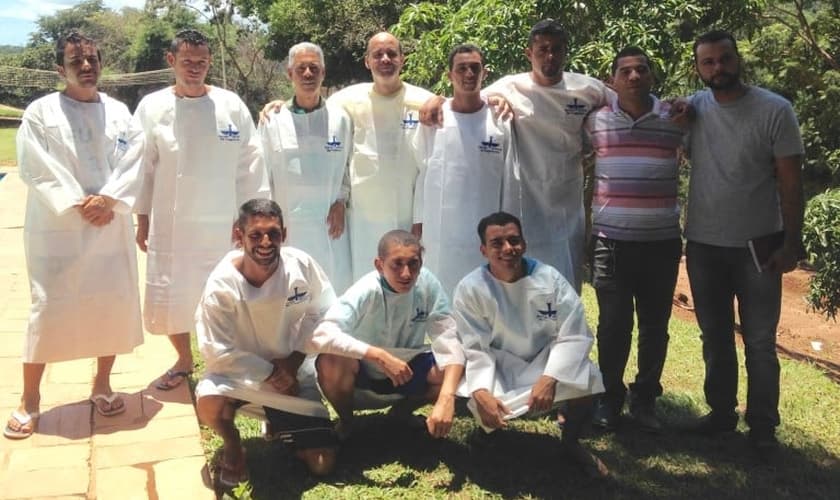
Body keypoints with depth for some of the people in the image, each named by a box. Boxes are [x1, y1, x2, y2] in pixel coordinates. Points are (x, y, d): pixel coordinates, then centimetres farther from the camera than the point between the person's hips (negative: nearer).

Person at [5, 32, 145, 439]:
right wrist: (77, 205, -16)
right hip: (57, 228, -3)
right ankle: (29, 400, 10)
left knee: (114, 304, 7)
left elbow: (133, 165, 0)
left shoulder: (119, 113, 9)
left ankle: (102, 384, 25)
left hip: (111, 227, 3)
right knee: (49, 310, -2)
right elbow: (36, 170, -9)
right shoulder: (40, 112, -1)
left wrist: (108, 200, -15)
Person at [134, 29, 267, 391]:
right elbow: (142, 169, 3)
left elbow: (250, 166, 0)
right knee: (169, 296, 9)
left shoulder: (232, 106, -3)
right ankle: (183, 360, 32)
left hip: (222, 223, -1)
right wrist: (142, 220, 2)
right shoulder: (152, 107, -1)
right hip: (170, 223, 1)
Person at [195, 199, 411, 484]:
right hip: (242, 371, -2)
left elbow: (321, 314, -7)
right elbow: (217, 352, -19)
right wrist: (271, 374, -19)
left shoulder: (301, 265, -19)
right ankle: (232, 447, 0)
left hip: (293, 372, 2)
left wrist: (293, 360, -17)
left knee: (322, 464, -4)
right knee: (208, 402, -37)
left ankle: (282, 423, 29)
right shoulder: (222, 285, -25)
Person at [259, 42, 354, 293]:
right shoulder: (273, 121, 1)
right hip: (286, 225, -1)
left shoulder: (340, 119, 3)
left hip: (330, 225, 1)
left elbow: (349, 167, 13)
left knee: (334, 291, 3)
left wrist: (341, 202, 0)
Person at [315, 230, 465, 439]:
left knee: (459, 371, -21)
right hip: (361, 372, -3)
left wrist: (446, 399, -38)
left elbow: (448, 342, -23)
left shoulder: (428, 284, -19)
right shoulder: (365, 291, -29)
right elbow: (322, 335, -43)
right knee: (331, 362, -35)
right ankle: (346, 421, 0)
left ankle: (402, 410, 9)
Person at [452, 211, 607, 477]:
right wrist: (481, 391, -36)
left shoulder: (550, 279, -16)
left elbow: (574, 336, -17)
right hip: (498, 366, -1)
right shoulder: (470, 289, -17)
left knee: (585, 380, -29)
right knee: (485, 406, -32)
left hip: (547, 359, 1)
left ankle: (571, 442, 5)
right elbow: (476, 348, -16)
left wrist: (549, 378, -33)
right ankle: (492, 436, 11)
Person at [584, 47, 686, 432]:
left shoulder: (676, 118, 2)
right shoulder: (596, 120, 3)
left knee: (654, 325, 9)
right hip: (611, 239, 0)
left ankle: (645, 397, 24)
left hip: (662, 241, 1)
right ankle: (610, 397, 20)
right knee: (613, 324, 5)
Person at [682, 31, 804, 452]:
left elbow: (790, 181, -7)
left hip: (757, 245, -3)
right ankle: (721, 412, 28)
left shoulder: (775, 110, -7)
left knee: (759, 341, 5)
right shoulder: (692, 108, 1)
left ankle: (763, 425, 17)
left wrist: (792, 242, -9)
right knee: (715, 337, 14)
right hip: (703, 244, 3)